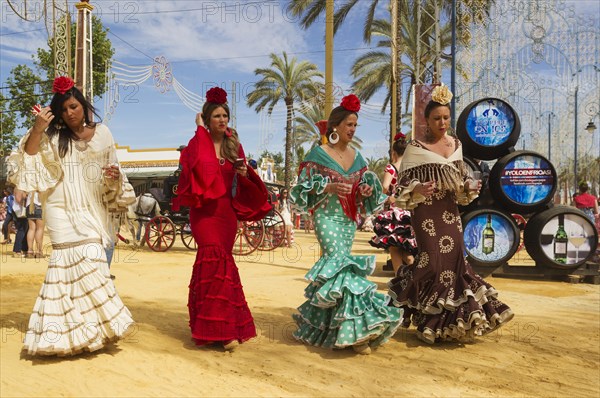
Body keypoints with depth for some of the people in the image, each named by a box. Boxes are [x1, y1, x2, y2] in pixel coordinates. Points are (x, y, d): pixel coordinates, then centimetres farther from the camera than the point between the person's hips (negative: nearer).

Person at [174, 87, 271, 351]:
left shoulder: (234, 145, 12)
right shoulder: (198, 143, -1)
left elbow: (243, 186, 16)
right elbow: (199, 163, -25)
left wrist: (245, 173, -7)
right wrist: (200, 129, -15)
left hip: (227, 211, 4)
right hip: (205, 211, -4)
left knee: (211, 264, 10)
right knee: (219, 262, -14)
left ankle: (208, 324, 23)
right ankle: (224, 328, -12)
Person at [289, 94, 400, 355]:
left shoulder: (356, 157, 13)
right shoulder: (318, 154, -3)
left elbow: (364, 186, 20)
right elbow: (304, 188, -5)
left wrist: (369, 190, -3)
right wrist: (328, 187, -20)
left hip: (349, 220, 6)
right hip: (327, 218, -6)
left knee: (335, 265, 8)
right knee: (341, 263, -17)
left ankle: (316, 321, 23)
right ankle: (355, 327, -18)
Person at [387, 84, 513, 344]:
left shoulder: (455, 144, 10)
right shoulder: (416, 148, -6)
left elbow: (461, 179, 17)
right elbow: (403, 186, -6)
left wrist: (470, 187, -3)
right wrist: (417, 190, -25)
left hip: (450, 212, 6)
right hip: (426, 213, -5)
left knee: (455, 260, 4)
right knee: (433, 261, -6)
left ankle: (452, 321, 21)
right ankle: (429, 321, 17)